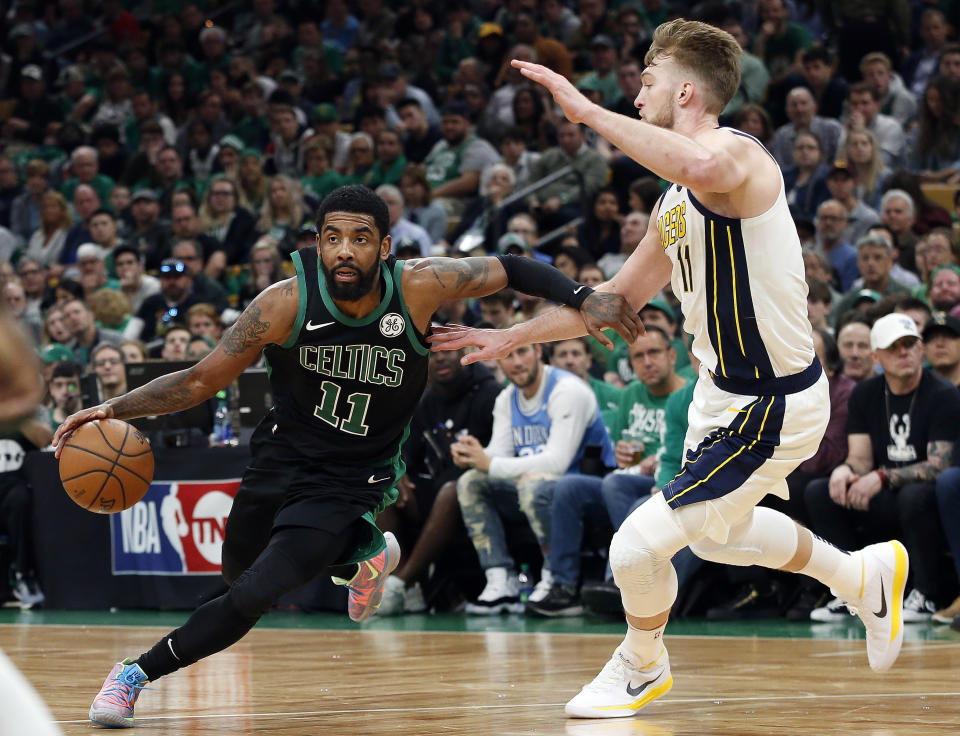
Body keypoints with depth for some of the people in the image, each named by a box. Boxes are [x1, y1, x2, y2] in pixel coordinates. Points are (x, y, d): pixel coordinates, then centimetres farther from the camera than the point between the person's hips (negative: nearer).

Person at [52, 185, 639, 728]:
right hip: (279, 460, 3)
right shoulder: (287, 305, -20)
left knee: (253, 599, -17)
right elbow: (202, 381, -12)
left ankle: (139, 673, 3)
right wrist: (115, 409, -24)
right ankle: (362, 554, 50)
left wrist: (584, 298, -22)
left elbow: (510, 270, -6)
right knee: (239, 570, 26)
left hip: (349, 486, -3)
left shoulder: (418, 288, -21)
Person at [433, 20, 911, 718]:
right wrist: (512, 337, 17)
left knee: (639, 545, -8)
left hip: (773, 410, -10)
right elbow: (619, 297, 19)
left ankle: (641, 666, 22)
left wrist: (589, 111, -43)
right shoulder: (676, 202, 8)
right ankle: (865, 577, 48)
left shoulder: (737, 153, -22)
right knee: (715, 534, 30)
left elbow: (703, 167, -49)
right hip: (726, 392, 10)